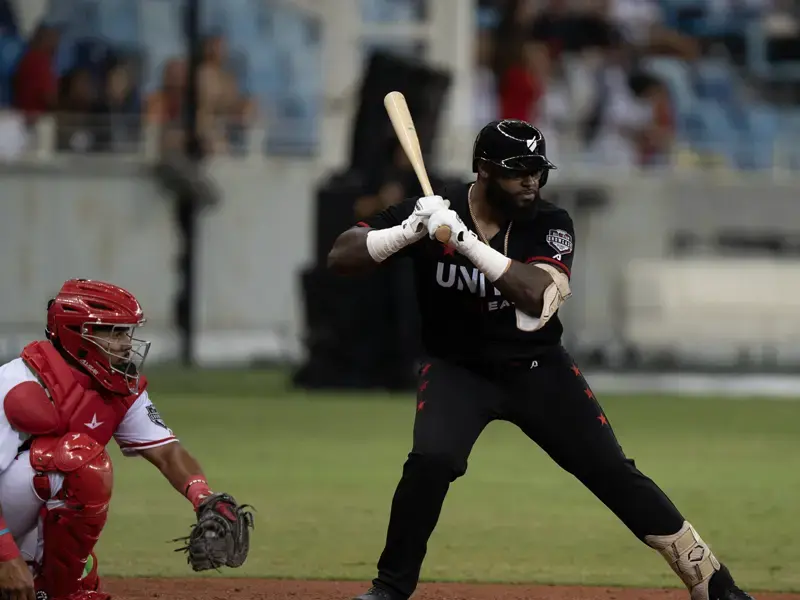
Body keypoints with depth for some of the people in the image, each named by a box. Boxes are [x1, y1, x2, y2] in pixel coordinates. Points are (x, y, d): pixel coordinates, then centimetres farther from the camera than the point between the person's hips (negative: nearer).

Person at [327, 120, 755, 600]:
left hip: (539, 369, 1)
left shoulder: (550, 223, -12)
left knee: (615, 474, -2)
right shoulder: (432, 212, -13)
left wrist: (467, 241, -38)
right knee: (431, 461, -27)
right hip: (458, 369, -1)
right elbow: (341, 257, -16)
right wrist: (410, 231, -33)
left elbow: (539, 297, -30)